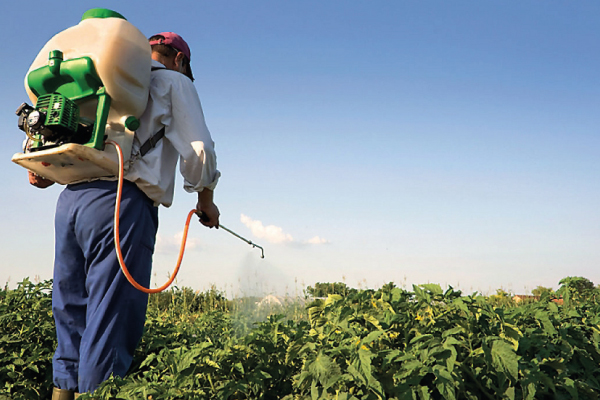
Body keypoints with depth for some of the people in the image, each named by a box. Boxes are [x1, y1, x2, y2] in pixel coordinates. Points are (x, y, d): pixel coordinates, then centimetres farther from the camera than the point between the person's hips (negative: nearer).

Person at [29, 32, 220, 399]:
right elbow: (197, 149, 3)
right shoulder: (174, 82, 12)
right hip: (121, 203, -7)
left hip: (71, 200, 7)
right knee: (109, 330, -7)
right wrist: (206, 199, 16)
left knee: (71, 320, 11)